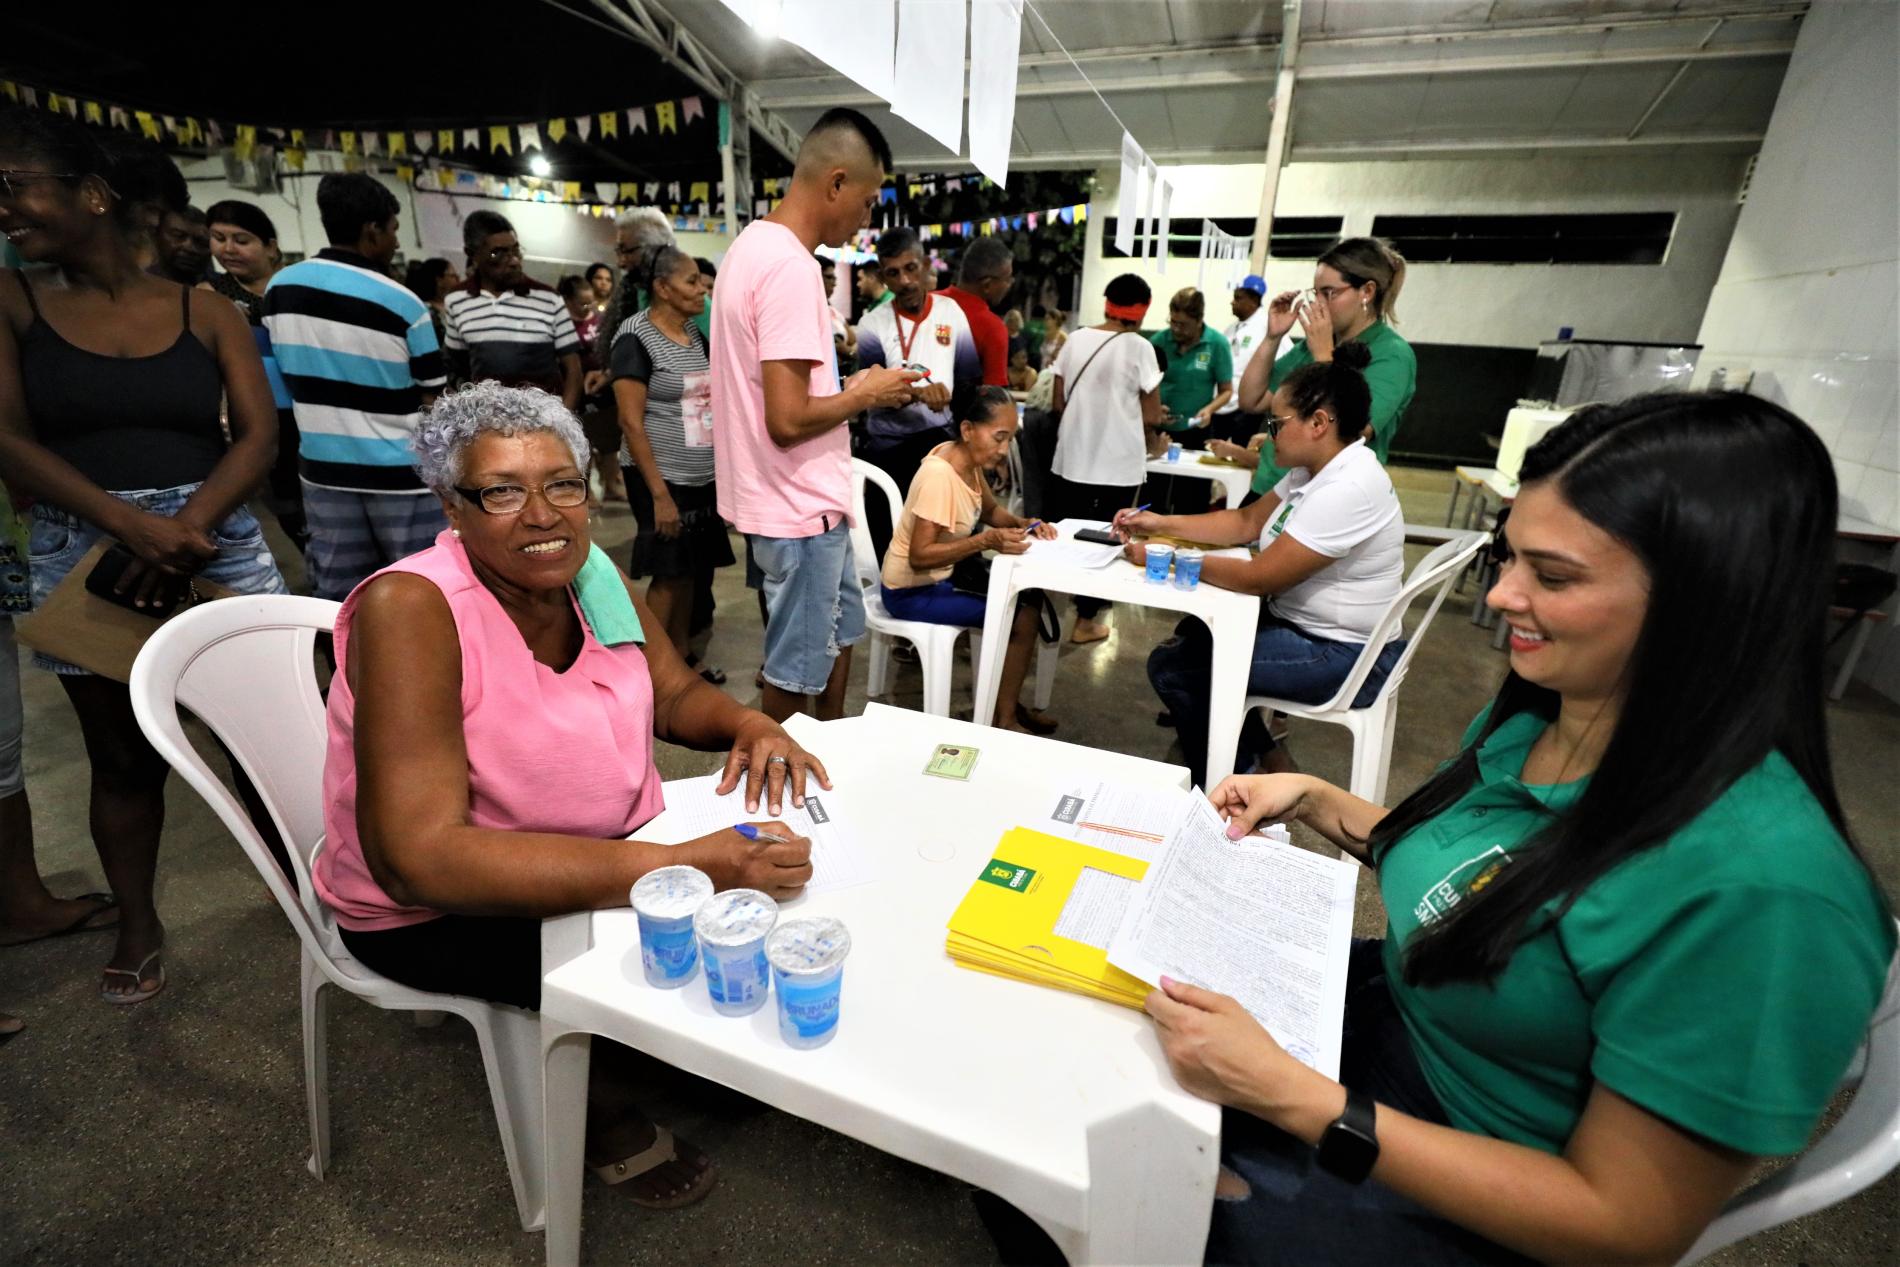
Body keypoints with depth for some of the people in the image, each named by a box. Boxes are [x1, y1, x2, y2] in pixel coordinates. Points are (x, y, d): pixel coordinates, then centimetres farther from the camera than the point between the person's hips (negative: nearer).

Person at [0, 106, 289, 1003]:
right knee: (123, 756, 10)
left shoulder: (205, 313, 5)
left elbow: (258, 435, -4)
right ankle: (137, 925, 27)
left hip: (216, 540, -1)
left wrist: (185, 526, -18)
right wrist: (132, 523, -18)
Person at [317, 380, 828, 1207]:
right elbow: (420, 857, -34)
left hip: (606, 847, 6)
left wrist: (748, 724, -19)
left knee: (767, 880, -5)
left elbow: (675, 693, 6)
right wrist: (681, 867, -42)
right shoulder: (411, 608, -26)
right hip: (437, 914, -6)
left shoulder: (590, 575, -7)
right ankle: (606, 1115, 7)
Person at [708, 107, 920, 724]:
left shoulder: (752, 245, 11)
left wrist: (844, 389, 10)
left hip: (798, 500, 11)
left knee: (840, 630, 25)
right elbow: (788, 420, -27)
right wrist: (865, 395, -11)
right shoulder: (791, 267, -21)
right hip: (798, 508, -11)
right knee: (797, 667, 6)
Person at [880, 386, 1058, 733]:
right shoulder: (939, 475, -28)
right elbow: (919, 556, -29)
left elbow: (991, 511, 15)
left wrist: (1024, 525, -4)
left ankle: (1009, 701, 18)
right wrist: (986, 541, -34)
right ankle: (1004, 720, 4)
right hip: (913, 590, -9)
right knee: (1020, 617, -14)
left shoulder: (968, 459, -2)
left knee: (1030, 597, 5)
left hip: (942, 575, 9)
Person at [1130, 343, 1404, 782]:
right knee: (1192, 632, 18)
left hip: (1341, 657, -10)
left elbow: (1259, 578, -26)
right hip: (1300, 623, 10)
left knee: (1170, 665, -11)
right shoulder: (1314, 469, 2)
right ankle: (1265, 755, 25)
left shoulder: (1348, 490, -27)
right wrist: (1162, 524, 2)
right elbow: (1247, 522, 11)